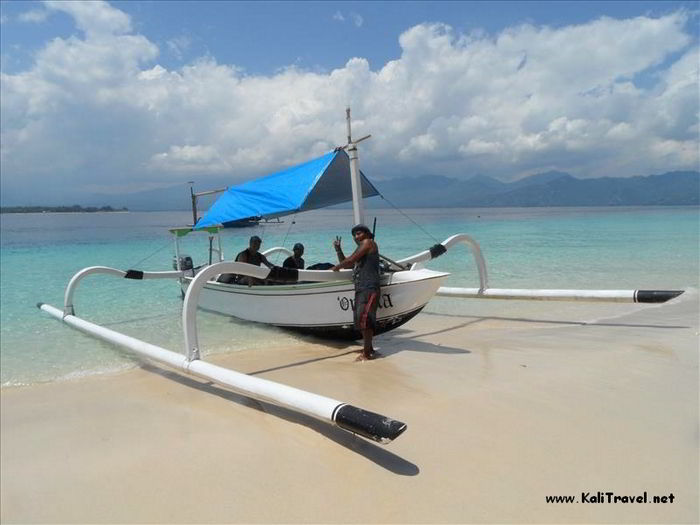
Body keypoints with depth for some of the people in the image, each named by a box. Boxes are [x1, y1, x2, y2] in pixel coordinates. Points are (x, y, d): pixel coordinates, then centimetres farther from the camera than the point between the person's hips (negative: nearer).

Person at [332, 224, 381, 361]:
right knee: (360, 319, 11)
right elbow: (345, 262, 28)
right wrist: (338, 249, 14)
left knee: (364, 318, -16)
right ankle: (369, 349, 22)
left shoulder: (368, 242, -1)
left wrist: (336, 267, 6)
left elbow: (351, 260, -9)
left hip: (369, 288, -10)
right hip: (360, 288, 10)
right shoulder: (360, 248, 25)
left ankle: (367, 352, -14)